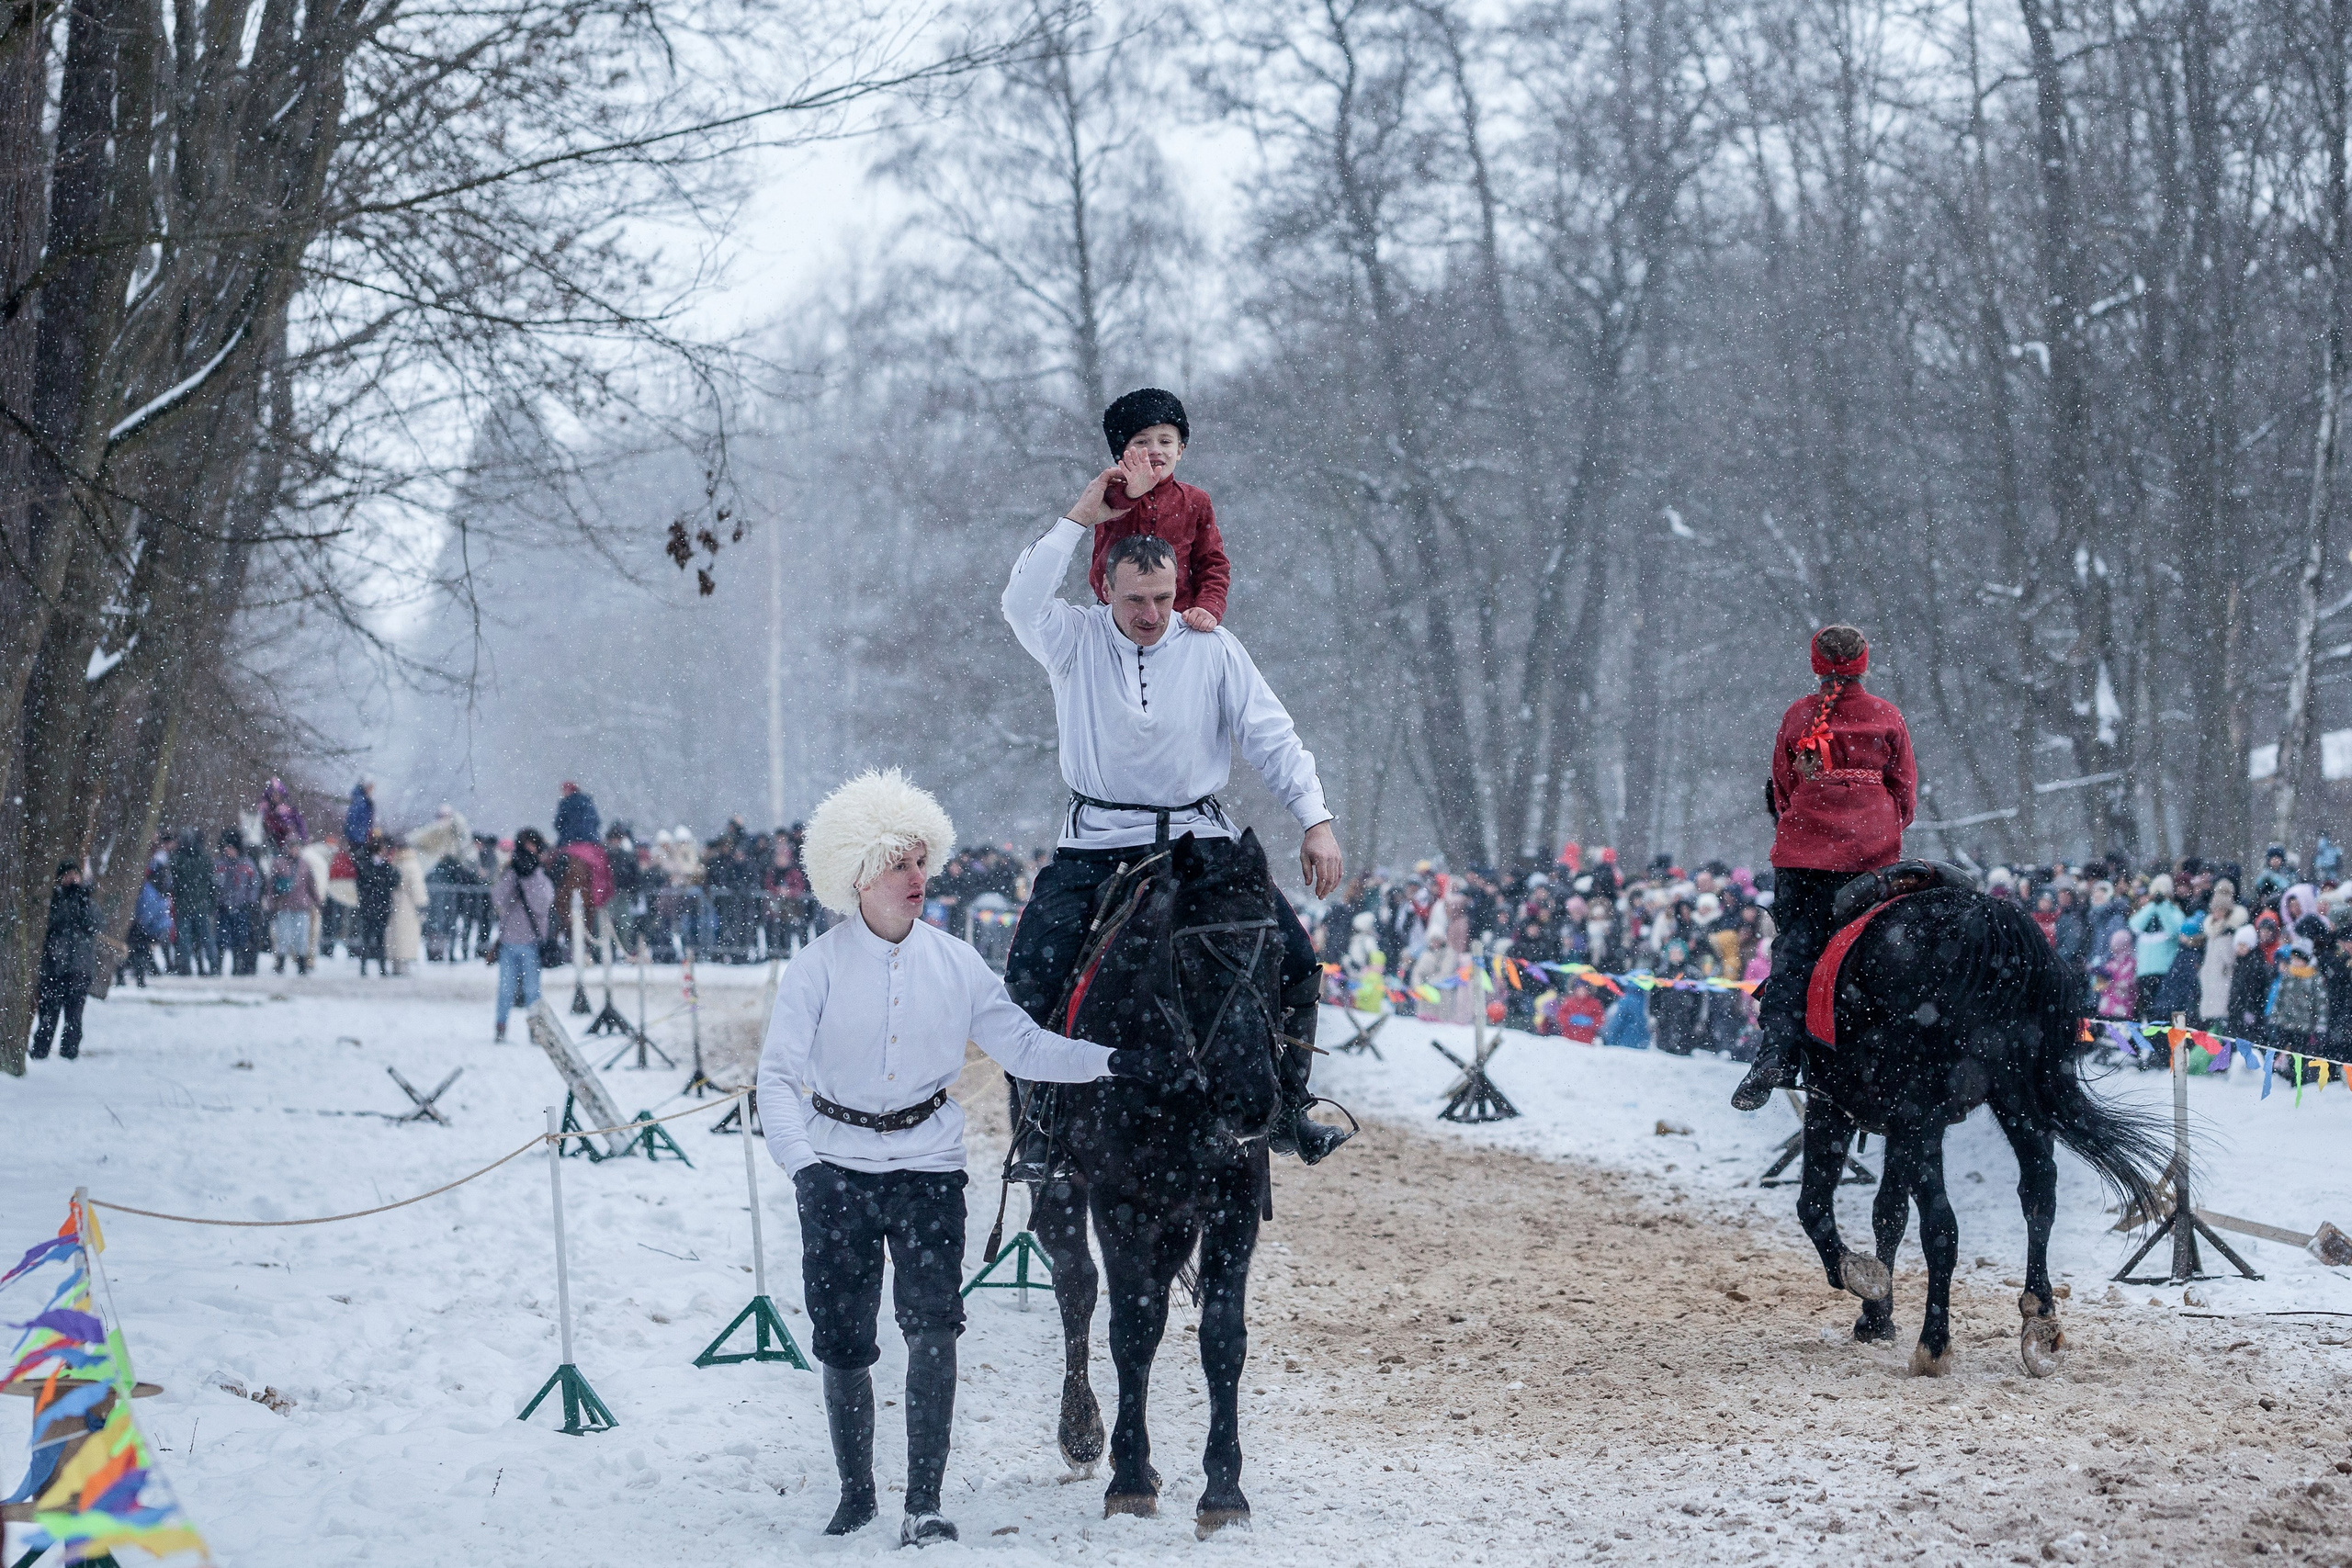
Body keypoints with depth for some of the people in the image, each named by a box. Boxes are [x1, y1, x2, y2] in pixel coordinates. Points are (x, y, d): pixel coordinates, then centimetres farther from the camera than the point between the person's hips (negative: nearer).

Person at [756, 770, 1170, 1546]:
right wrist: (800, 1162, -29)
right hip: (838, 1169, -1)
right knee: (841, 1343, 6)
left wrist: (1110, 1060, -11)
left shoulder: (955, 963, 1)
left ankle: (924, 1504, -13)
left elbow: (1023, 1045, 3)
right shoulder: (817, 969, -7)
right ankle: (855, 1493, 26)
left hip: (928, 1167, 1)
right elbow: (779, 1075, -13)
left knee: (932, 1325, -15)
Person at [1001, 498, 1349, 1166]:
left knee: (1294, 953, -9)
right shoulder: (1074, 641, -1)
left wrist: (1316, 819, -9)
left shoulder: (1214, 649, 1)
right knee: (1032, 970, -17)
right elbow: (1022, 603, -22)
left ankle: (1288, 1110, 1)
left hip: (1198, 836, 1)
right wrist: (1077, 519, -17)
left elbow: (1272, 738, 1)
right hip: (1097, 844, -1)